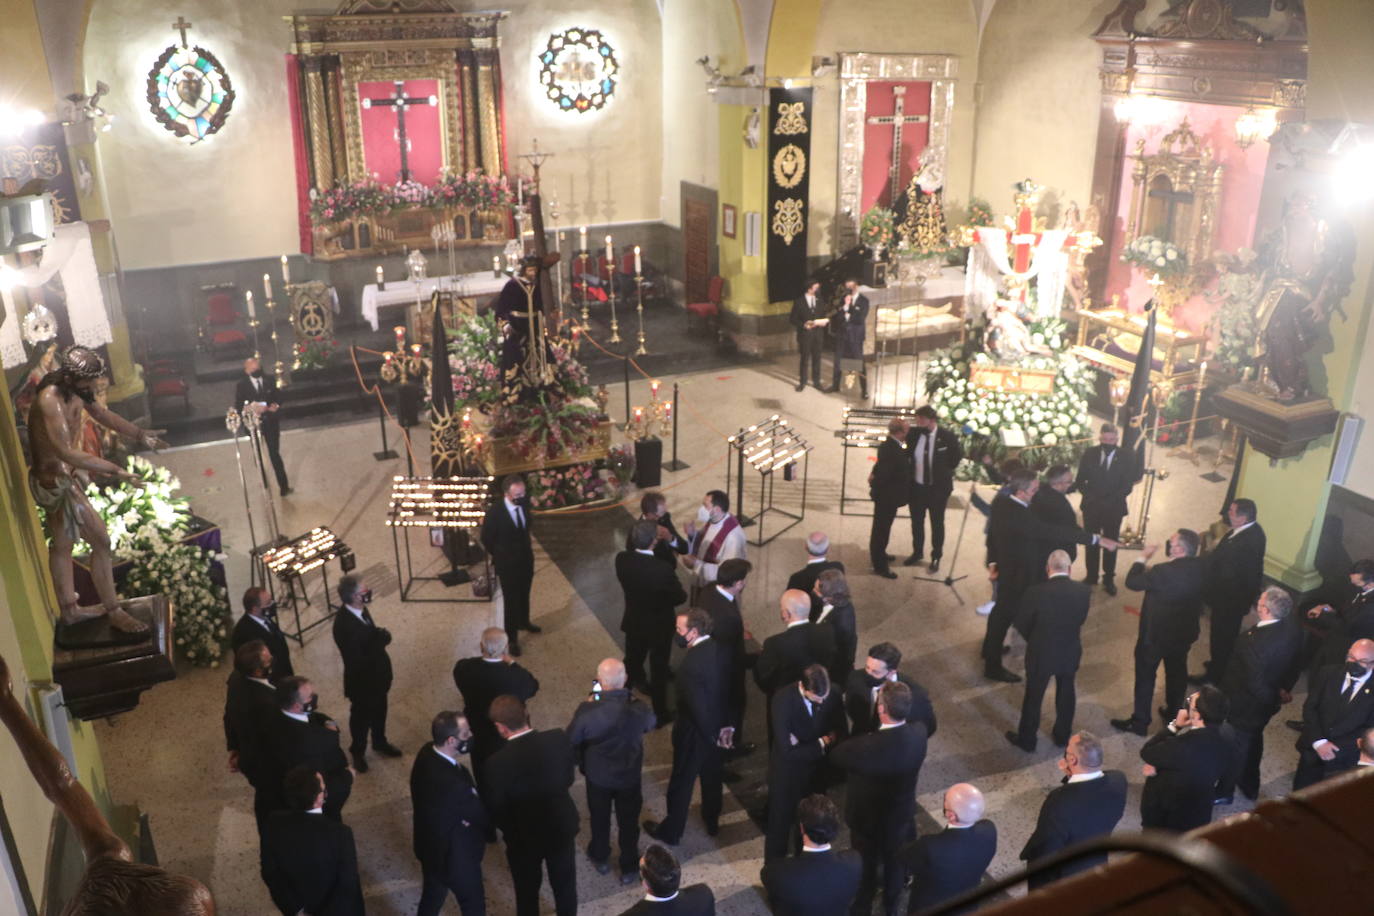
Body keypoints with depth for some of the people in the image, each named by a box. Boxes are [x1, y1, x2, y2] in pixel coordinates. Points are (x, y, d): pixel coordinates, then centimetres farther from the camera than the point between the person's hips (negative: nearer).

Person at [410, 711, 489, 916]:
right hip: (454, 855, -7)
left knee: (432, 897, 29)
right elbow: (482, 816, -24)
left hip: (429, 845, 7)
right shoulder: (452, 783, -40)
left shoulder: (427, 753, -14)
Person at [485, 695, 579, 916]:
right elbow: (568, 779, -4)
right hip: (562, 826, 3)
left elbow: (496, 809, -15)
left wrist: (510, 829, 5)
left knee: (527, 890, 23)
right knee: (564, 882, 27)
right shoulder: (558, 738, -20)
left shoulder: (498, 762, -29)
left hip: (524, 836, -3)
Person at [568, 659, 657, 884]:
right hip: (630, 776, 0)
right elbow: (650, 724, -3)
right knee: (629, 822, 23)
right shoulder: (639, 710, -28)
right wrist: (629, 698, 0)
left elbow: (571, 739, -14)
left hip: (597, 775, 0)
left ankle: (600, 858, 50)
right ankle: (629, 868, 41)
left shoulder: (587, 711, -33)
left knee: (600, 819, 27)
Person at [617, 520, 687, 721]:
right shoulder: (664, 570, -35)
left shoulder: (621, 559, -22)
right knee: (659, 670, 18)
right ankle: (659, 712, 37)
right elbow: (680, 598, -18)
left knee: (632, 662, 29)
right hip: (659, 626, -5)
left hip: (633, 622, 5)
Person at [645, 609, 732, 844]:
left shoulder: (690, 663, -33)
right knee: (712, 775, 27)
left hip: (694, 731, -7)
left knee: (681, 782, 13)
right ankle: (712, 820, 47)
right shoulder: (718, 649, -10)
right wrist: (727, 725, 5)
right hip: (717, 725, 7)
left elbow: (697, 705, -28)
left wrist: (712, 734, -13)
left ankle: (671, 831, 32)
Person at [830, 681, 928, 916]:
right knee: (895, 862, 29)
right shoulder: (919, 733, -27)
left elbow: (835, 756, -19)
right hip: (902, 814, 4)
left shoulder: (867, 746, -40)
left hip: (867, 817, -4)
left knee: (866, 867, 23)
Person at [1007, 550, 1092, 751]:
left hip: (1041, 653, -3)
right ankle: (1062, 735, 42)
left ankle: (1027, 740, 31)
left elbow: (1021, 623, -13)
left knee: (1033, 696, 16)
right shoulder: (1084, 591, -17)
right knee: (1066, 693, 25)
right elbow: (1082, 618, -2)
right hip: (1070, 653, 3)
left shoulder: (1036, 592, -25)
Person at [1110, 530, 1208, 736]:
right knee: (1177, 672, 25)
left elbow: (1132, 582, -20)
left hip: (1155, 634, -6)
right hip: (1184, 632, 6)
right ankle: (1174, 713, 44)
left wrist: (1143, 558, -10)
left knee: (1145, 676, 11)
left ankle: (1139, 722, 23)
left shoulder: (1164, 572, -32)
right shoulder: (1201, 566, -13)